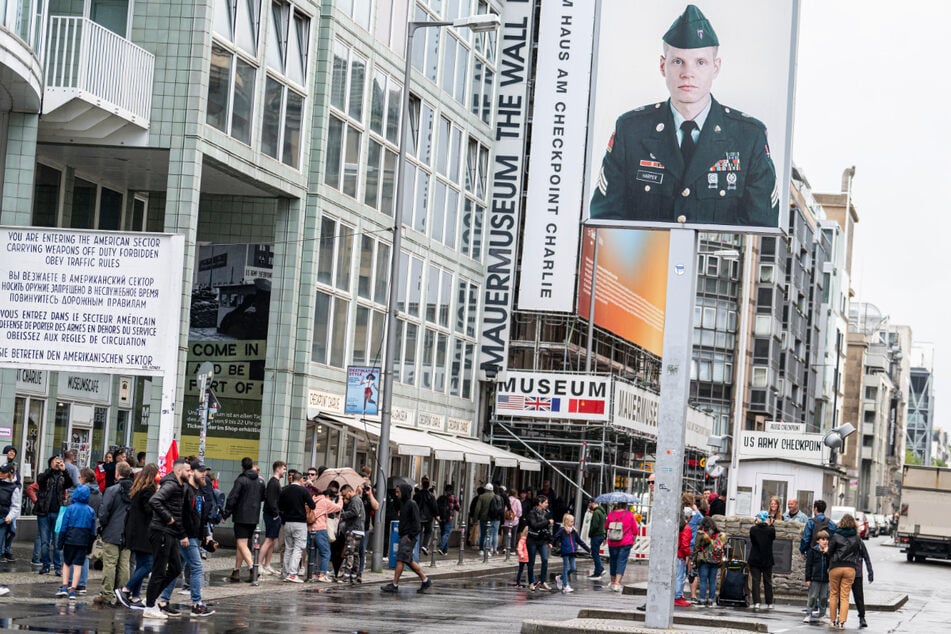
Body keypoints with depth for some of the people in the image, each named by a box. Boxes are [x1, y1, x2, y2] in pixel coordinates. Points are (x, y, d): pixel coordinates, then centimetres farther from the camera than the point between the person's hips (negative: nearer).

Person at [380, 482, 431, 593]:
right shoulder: (403, 504, 16)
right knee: (409, 561, 12)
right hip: (403, 536, 10)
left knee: (400, 560, -11)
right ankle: (425, 580, 20)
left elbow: (415, 522, -16)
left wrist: (411, 536, -19)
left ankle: (394, 585, -10)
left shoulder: (412, 504, -12)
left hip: (409, 537, -10)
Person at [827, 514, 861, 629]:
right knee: (845, 596, 4)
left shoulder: (835, 536, -5)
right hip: (850, 568, 1)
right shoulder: (857, 538, 1)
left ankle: (833, 620, 13)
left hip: (835, 567, -1)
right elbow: (860, 553, 6)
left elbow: (830, 552, -1)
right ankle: (842, 621, -3)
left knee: (833, 594, 12)